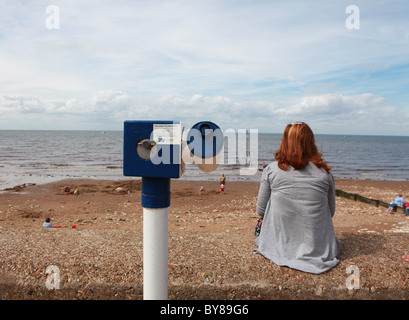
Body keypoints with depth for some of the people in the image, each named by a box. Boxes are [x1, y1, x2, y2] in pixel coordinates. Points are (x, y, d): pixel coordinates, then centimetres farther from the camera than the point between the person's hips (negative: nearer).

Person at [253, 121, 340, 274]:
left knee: (260, 224, 29)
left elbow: (260, 211, -2)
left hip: (280, 247, -2)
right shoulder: (325, 173, -9)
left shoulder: (271, 170, -12)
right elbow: (331, 212, 5)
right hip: (318, 249, 3)